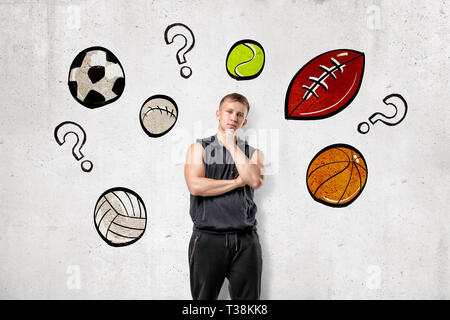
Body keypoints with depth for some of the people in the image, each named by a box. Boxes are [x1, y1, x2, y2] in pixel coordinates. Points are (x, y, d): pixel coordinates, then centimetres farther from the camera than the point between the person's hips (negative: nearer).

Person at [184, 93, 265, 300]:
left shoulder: (252, 152, 14)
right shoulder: (199, 148, 8)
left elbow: (255, 181, -8)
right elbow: (195, 186, -10)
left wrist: (232, 145, -3)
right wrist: (237, 182, -5)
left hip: (245, 239, 2)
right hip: (208, 238, -2)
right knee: (204, 297, 7)